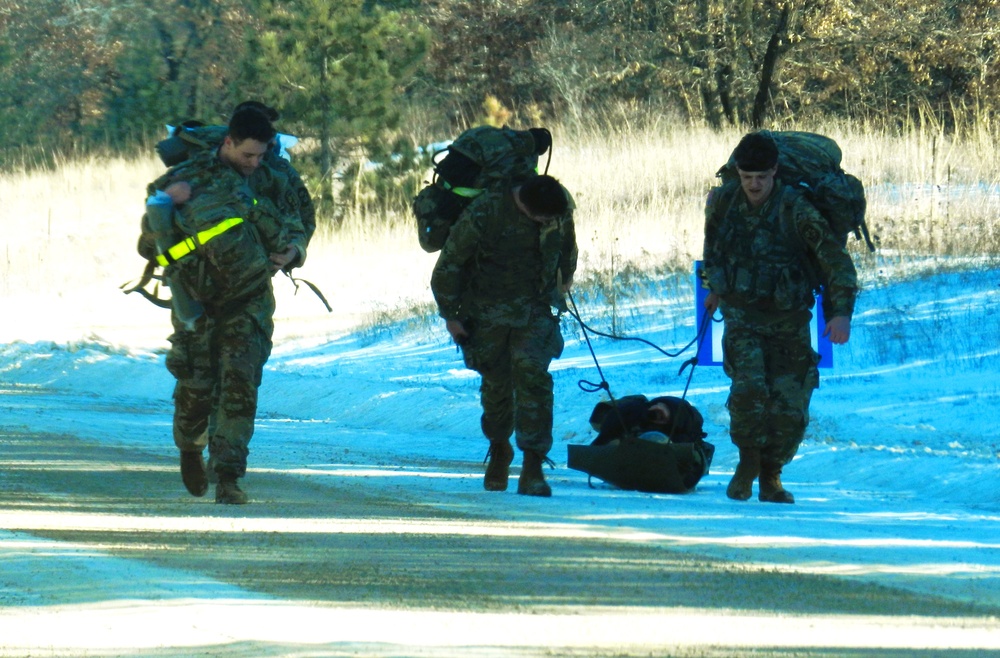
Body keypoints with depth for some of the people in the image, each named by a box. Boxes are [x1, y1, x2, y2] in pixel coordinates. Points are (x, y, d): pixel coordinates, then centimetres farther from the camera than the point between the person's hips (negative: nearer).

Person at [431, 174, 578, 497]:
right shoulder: (483, 213, -25)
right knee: (496, 382, 7)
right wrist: (450, 315, -7)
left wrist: (567, 274, 31)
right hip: (488, 310, -2)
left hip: (536, 309, 2)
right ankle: (498, 449, 34)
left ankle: (533, 467, -16)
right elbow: (449, 264, -13)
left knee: (532, 373, -16)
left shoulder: (561, 206, -11)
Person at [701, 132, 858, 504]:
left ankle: (770, 478, 19)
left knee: (789, 406, -2)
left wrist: (842, 313, -25)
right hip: (742, 317, 1)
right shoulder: (723, 203, -3)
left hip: (789, 322, -1)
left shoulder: (796, 211, -15)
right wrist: (715, 287, 33)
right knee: (749, 387, -23)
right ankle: (747, 461, 0)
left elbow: (836, 261, -14)